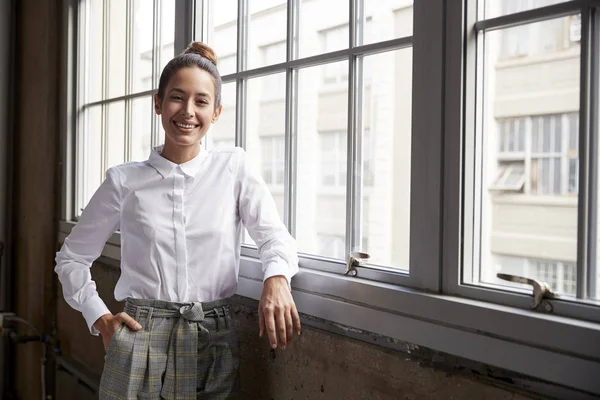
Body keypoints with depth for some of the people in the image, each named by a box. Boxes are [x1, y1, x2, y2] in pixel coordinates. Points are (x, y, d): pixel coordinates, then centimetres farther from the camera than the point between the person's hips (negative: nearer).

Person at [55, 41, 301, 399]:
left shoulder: (234, 167, 1)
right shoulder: (125, 181, 1)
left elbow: (274, 235, -3)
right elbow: (72, 258, 10)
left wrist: (277, 279, -23)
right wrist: (99, 318, -1)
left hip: (213, 344, 1)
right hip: (139, 341, 0)